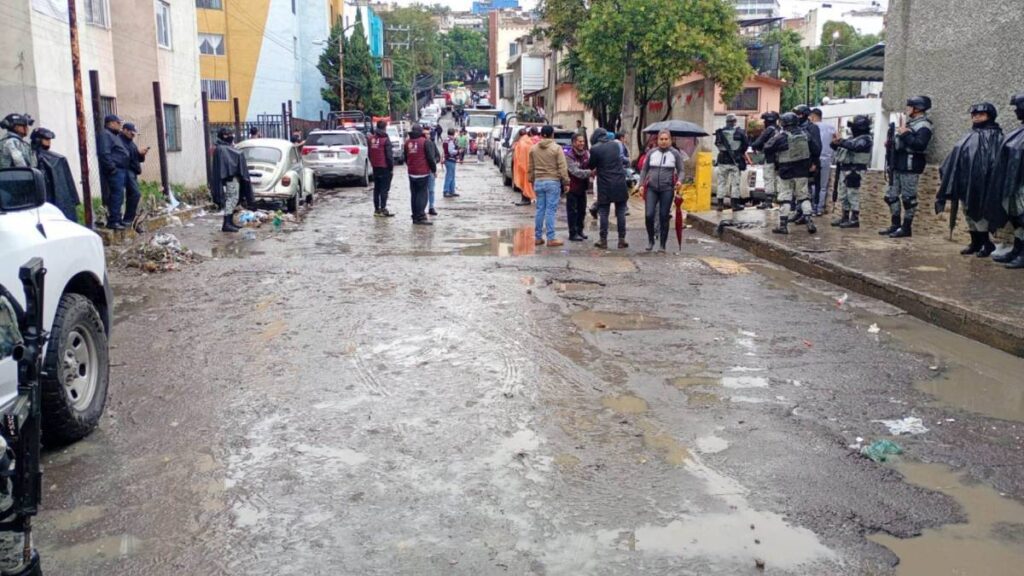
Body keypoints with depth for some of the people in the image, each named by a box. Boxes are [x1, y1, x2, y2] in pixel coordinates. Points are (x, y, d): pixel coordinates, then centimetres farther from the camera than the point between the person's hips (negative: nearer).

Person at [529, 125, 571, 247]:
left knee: (540, 209, 10)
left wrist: (532, 181, 22)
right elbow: (562, 168, -9)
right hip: (553, 182, -4)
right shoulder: (556, 148, -7)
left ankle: (538, 237, 13)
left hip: (538, 181, 4)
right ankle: (551, 238, -3)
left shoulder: (533, 149, 7)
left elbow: (531, 168, 13)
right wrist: (566, 182, -4)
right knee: (551, 210, -4)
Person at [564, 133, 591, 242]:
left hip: (582, 187, 6)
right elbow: (575, 172, -22)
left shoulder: (586, 154, 5)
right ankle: (573, 233, 3)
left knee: (582, 210, 13)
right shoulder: (569, 155, -15)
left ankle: (579, 231, 25)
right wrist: (590, 172, -34)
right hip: (572, 187, -6)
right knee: (572, 211, -2)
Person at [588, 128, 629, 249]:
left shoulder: (595, 149, -8)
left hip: (605, 185, -3)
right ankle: (622, 239, 10)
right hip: (620, 184, 3)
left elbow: (591, 166, 1)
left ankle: (603, 240, 5)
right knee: (621, 213, 8)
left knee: (603, 213, 4)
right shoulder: (615, 144, 6)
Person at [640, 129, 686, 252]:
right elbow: (644, 170, 14)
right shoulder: (651, 153, 9)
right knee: (649, 215, -10)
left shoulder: (675, 154, 4)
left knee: (664, 217, 1)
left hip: (667, 189, -1)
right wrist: (641, 185, 5)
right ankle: (650, 240, 11)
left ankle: (662, 245, 11)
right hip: (651, 188, 1)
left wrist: (679, 181, -14)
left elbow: (681, 170, 6)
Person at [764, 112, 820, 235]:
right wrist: (808, 162, 20)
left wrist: (774, 137, 8)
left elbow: (767, 149, -4)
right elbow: (816, 152, 5)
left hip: (786, 173, -3)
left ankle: (783, 225, 4)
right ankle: (809, 222, 7)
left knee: (785, 198, 3)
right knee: (804, 196, 14)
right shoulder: (805, 134, 1)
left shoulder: (781, 137, -13)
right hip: (802, 172, 3)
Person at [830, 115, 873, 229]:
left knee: (853, 195, -8)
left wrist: (841, 141, -20)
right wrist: (835, 143, -2)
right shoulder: (853, 138, 20)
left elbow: (854, 146, -27)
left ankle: (855, 219, -4)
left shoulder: (865, 139, -8)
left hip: (854, 171, -9)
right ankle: (845, 217, 22)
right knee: (843, 195, 13)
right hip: (844, 170, 9)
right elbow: (838, 148, 20)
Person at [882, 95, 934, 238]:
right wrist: (891, 143, 11)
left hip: (910, 167, -10)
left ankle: (906, 228, -1)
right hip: (899, 166, 10)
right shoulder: (910, 123, 20)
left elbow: (920, 145, -26)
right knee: (891, 195, 11)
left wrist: (905, 134, -22)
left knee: (908, 198, -6)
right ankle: (895, 225, 18)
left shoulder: (923, 126, -11)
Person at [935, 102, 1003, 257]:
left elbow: (996, 161, -13)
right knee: (968, 212, 9)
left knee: (977, 212, -7)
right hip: (964, 182, 7)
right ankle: (975, 242, 17)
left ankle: (986, 243, 3)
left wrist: (991, 184, -22)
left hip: (979, 183, -7)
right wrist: (944, 175, 14)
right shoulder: (969, 137, 20)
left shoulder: (994, 136, -3)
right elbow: (956, 159, 19)